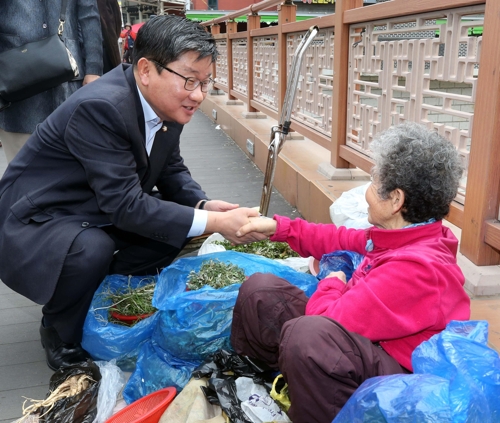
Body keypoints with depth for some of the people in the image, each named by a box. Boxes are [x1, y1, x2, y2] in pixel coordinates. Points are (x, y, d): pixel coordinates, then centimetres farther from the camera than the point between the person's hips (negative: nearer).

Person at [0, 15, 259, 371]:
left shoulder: (167, 103, -6)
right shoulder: (100, 107, -31)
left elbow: (172, 171, 6)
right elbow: (124, 205, -33)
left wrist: (205, 206, -14)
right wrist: (214, 223, -32)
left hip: (95, 214, 8)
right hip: (35, 222, -8)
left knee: (178, 219, -4)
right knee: (92, 249, -35)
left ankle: (102, 292, 10)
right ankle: (63, 335, -3)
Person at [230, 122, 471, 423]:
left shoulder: (416, 268, -31)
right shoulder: (405, 237, -1)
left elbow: (330, 322, -31)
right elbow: (344, 241, 15)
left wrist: (332, 285, -9)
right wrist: (279, 228, 14)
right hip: (369, 342, 9)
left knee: (307, 334, -42)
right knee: (260, 290, 2)